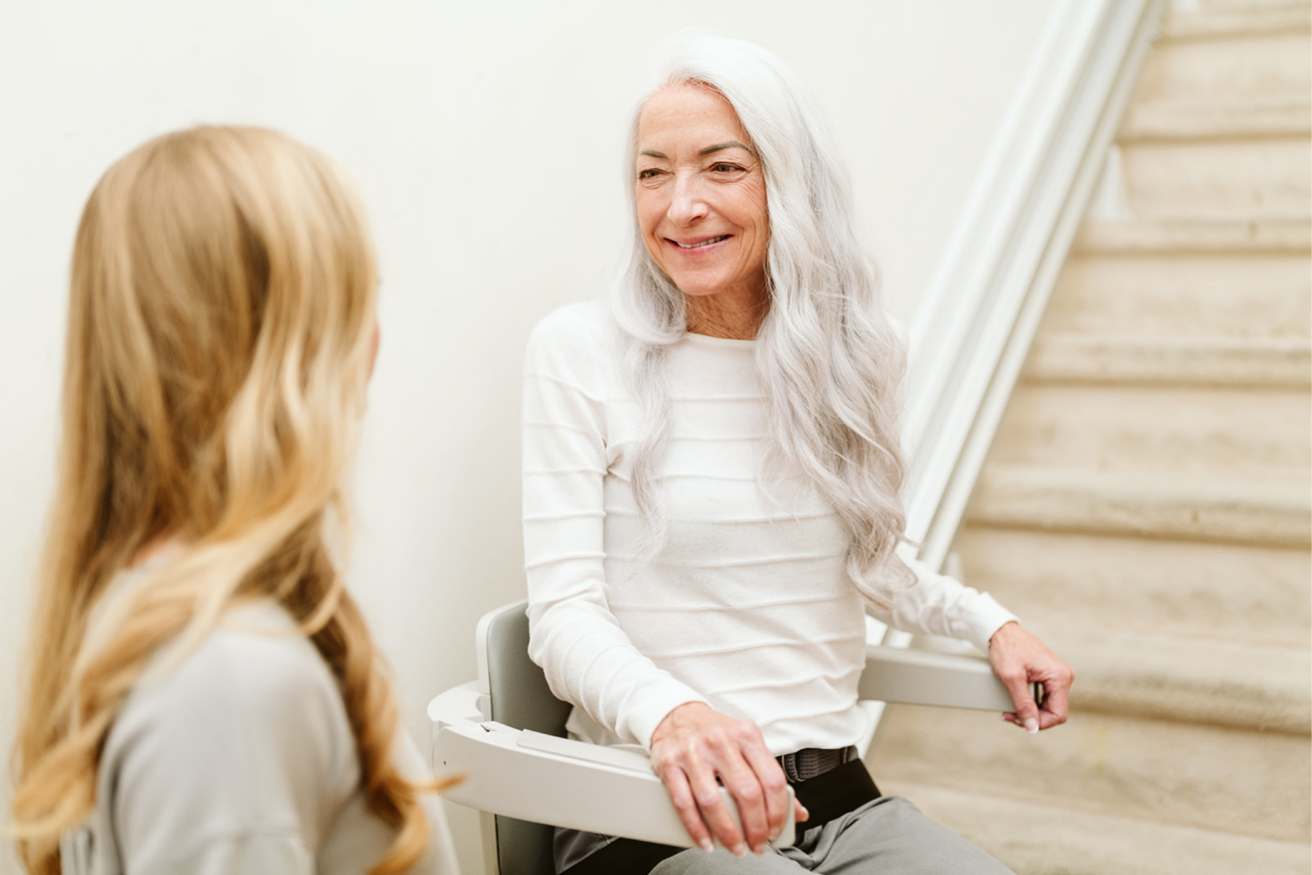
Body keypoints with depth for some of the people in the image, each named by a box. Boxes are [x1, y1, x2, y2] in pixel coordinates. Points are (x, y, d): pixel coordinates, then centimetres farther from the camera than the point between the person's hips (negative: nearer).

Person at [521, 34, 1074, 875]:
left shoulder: (848, 354, 9)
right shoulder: (580, 351, -5)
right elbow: (565, 611, -11)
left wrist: (988, 620, 11)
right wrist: (668, 711, -30)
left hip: (835, 797, 5)